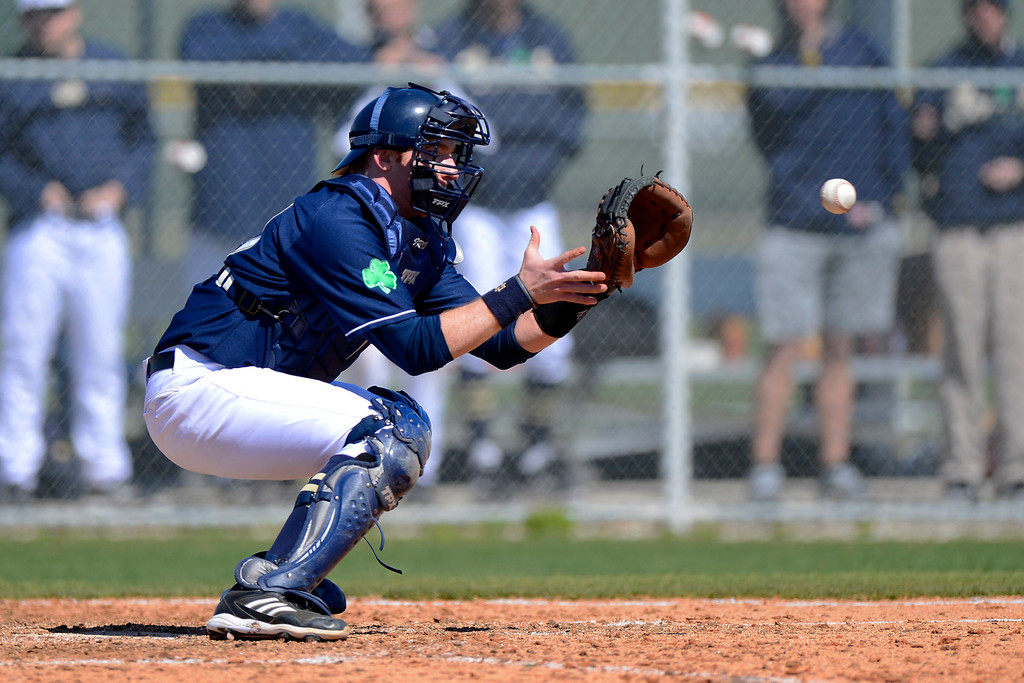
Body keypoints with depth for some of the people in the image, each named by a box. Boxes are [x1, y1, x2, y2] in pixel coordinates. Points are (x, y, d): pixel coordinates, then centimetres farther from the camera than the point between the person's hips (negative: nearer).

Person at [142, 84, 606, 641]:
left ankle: (271, 576, 8)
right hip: (197, 389, -10)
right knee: (391, 432, -18)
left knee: (406, 426, 14)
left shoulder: (423, 239, 13)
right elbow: (415, 347, -23)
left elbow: (500, 344, 9)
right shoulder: (335, 219, -18)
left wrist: (569, 303, -8)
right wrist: (521, 292, -22)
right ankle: (265, 596, -25)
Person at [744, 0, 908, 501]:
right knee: (783, 349, -6)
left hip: (863, 229, 2)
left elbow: (893, 128, 11)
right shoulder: (769, 69, 4)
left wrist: (881, 198, 2)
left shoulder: (862, 52, 10)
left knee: (839, 351, 7)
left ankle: (835, 462, 12)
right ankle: (765, 464, 0)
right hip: (795, 229, -2)